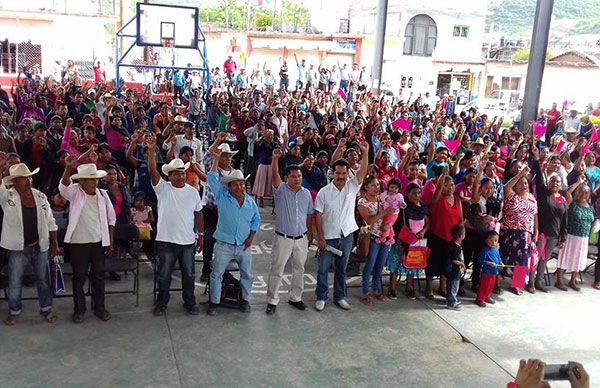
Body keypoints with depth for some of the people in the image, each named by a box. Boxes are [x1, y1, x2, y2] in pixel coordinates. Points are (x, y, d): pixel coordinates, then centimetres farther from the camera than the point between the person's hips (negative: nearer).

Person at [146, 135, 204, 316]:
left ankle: (189, 303, 31)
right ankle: (161, 303, 29)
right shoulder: (162, 188, -5)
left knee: (189, 274, 13)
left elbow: (198, 214, 9)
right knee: (164, 275, 10)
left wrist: (201, 235, 8)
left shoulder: (193, 192, 2)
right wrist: (151, 151, -34)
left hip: (188, 241, 2)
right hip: (166, 240, -2)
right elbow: (153, 171, -21)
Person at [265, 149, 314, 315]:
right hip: (283, 238, -4)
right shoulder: (281, 190, -7)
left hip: (301, 239, 4)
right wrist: (275, 159, -42)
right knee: (277, 270, 3)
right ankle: (272, 301, 14)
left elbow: (309, 214, 12)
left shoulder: (306, 193, 4)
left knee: (299, 270, 15)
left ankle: (295, 298, 30)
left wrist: (309, 233, 10)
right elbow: (275, 176, -26)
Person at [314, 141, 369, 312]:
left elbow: (363, 171, -15)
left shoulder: (352, 186, -1)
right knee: (323, 269, 8)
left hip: (347, 235, 3)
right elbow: (318, 216, -8)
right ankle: (321, 297, 22)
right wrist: (321, 238, -12)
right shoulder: (324, 192, -9)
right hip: (328, 237, -2)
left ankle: (339, 297, 29)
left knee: (342, 269, 16)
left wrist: (365, 152, -30)